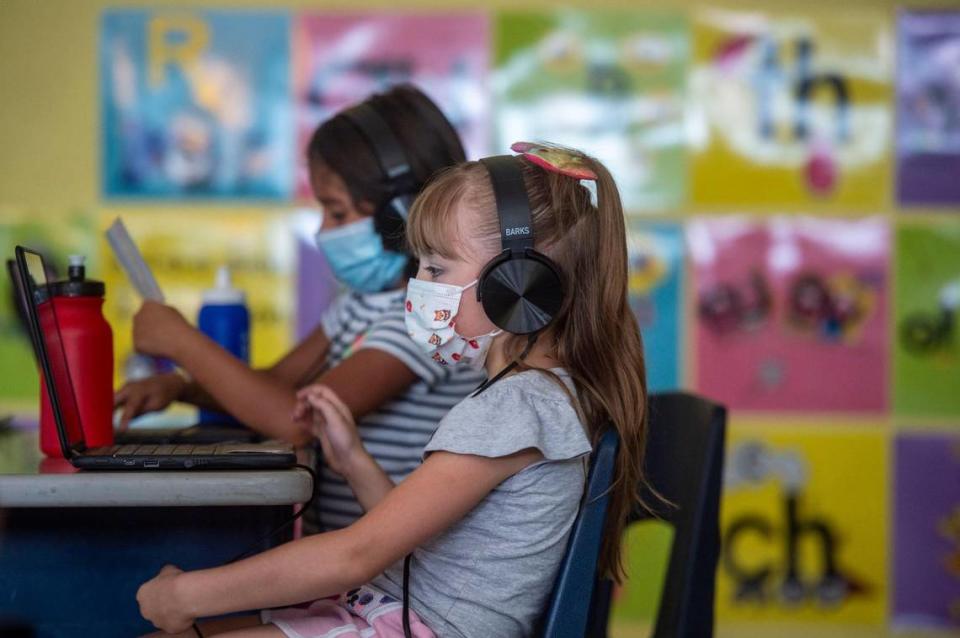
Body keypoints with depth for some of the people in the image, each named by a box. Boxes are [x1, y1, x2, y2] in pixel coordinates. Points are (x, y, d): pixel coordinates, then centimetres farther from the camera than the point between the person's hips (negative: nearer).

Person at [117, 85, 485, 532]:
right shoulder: (365, 298, 13)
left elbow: (297, 420, -25)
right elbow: (277, 386, 20)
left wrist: (181, 341, -14)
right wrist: (180, 386, 1)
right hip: (330, 544, 8)